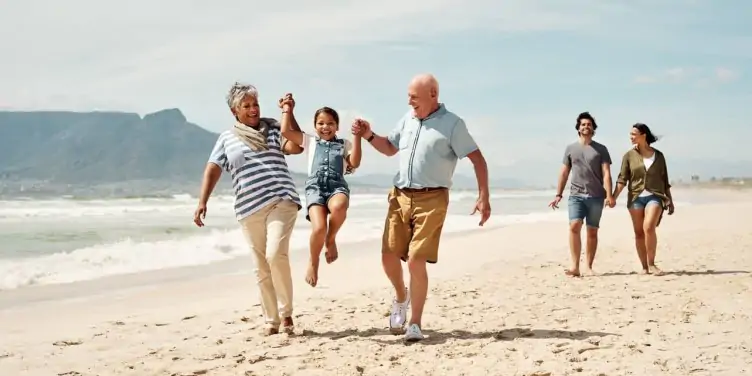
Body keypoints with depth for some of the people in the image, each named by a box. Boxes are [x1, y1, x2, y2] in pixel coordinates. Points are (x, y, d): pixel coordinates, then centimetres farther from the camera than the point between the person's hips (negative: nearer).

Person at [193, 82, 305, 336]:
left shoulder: (272, 128, 10)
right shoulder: (226, 138, 14)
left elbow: (296, 147, -5)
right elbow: (212, 170, 8)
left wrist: (289, 113, -10)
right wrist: (202, 202, -4)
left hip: (281, 201, -2)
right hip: (249, 210, 2)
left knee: (276, 254, -20)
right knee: (261, 267, 5)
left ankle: (286, 312, -4)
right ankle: (271, 320, 15)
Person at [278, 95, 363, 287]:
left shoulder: (344, 144, 22)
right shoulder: (310, 141, 24)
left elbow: (355, 163, 6)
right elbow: (285, 131, 16)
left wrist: (357, 136, 4)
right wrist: (288, 109, 26)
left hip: (337, 186, 0)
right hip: (315, 186, 0)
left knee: (338, 207, -40)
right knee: (319, 228, -24)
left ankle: (331, 239, -9)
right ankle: (313, 262, 5)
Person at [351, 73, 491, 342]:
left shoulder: (452, 124, -6)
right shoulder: (408, 119, 11)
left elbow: (478, 159, -6)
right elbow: (390, 149, 25)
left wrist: (483, 197, -14)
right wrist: (368, 135, 7)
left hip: (431, 200, -5)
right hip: (400, 196, 5)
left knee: (416, 261, -10)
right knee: (389, 257, 3)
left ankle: (415, 323, 4)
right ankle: (401, 297, 34)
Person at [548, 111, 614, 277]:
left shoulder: (601, 149, 6)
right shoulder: (570, 148, 11)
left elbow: (606, 174, -1)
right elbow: (564, 173, 12)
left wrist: (609, 195, -12)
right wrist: (558, 195, 6)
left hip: (596, 196, 0)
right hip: (576, 195, 0)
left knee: (592, 231, 3)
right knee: (574, 226, -17)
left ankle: (588, 267, 9)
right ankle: (575, 266, -19)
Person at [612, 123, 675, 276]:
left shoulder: (658, 155, 6)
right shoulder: (629, 155, 5)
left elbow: (665, 180, 12)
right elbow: (622, 179, -2)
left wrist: (670, 200, 13)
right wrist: (614, 197, -14)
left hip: (654, 196, -2)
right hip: (635, 197, 2)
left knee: (649, 228, -21)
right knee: (639, 233, 3)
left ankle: (651, 264, -11)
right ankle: (644, 267, 12)